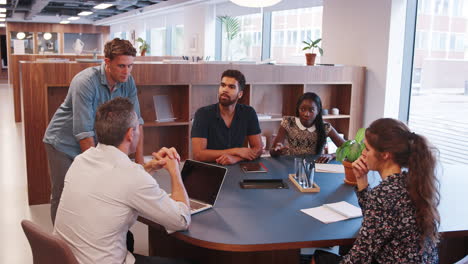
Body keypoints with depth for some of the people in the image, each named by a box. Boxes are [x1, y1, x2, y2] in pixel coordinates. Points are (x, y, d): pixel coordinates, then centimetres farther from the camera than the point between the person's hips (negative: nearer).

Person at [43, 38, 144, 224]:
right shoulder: (86, 82, -27)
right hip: (64, 144, -5)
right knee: (62, 197, 0)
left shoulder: (128, 82, -10)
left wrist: (140, 160, -10)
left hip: (93, 142, 5)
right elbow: (83, 132, -28)